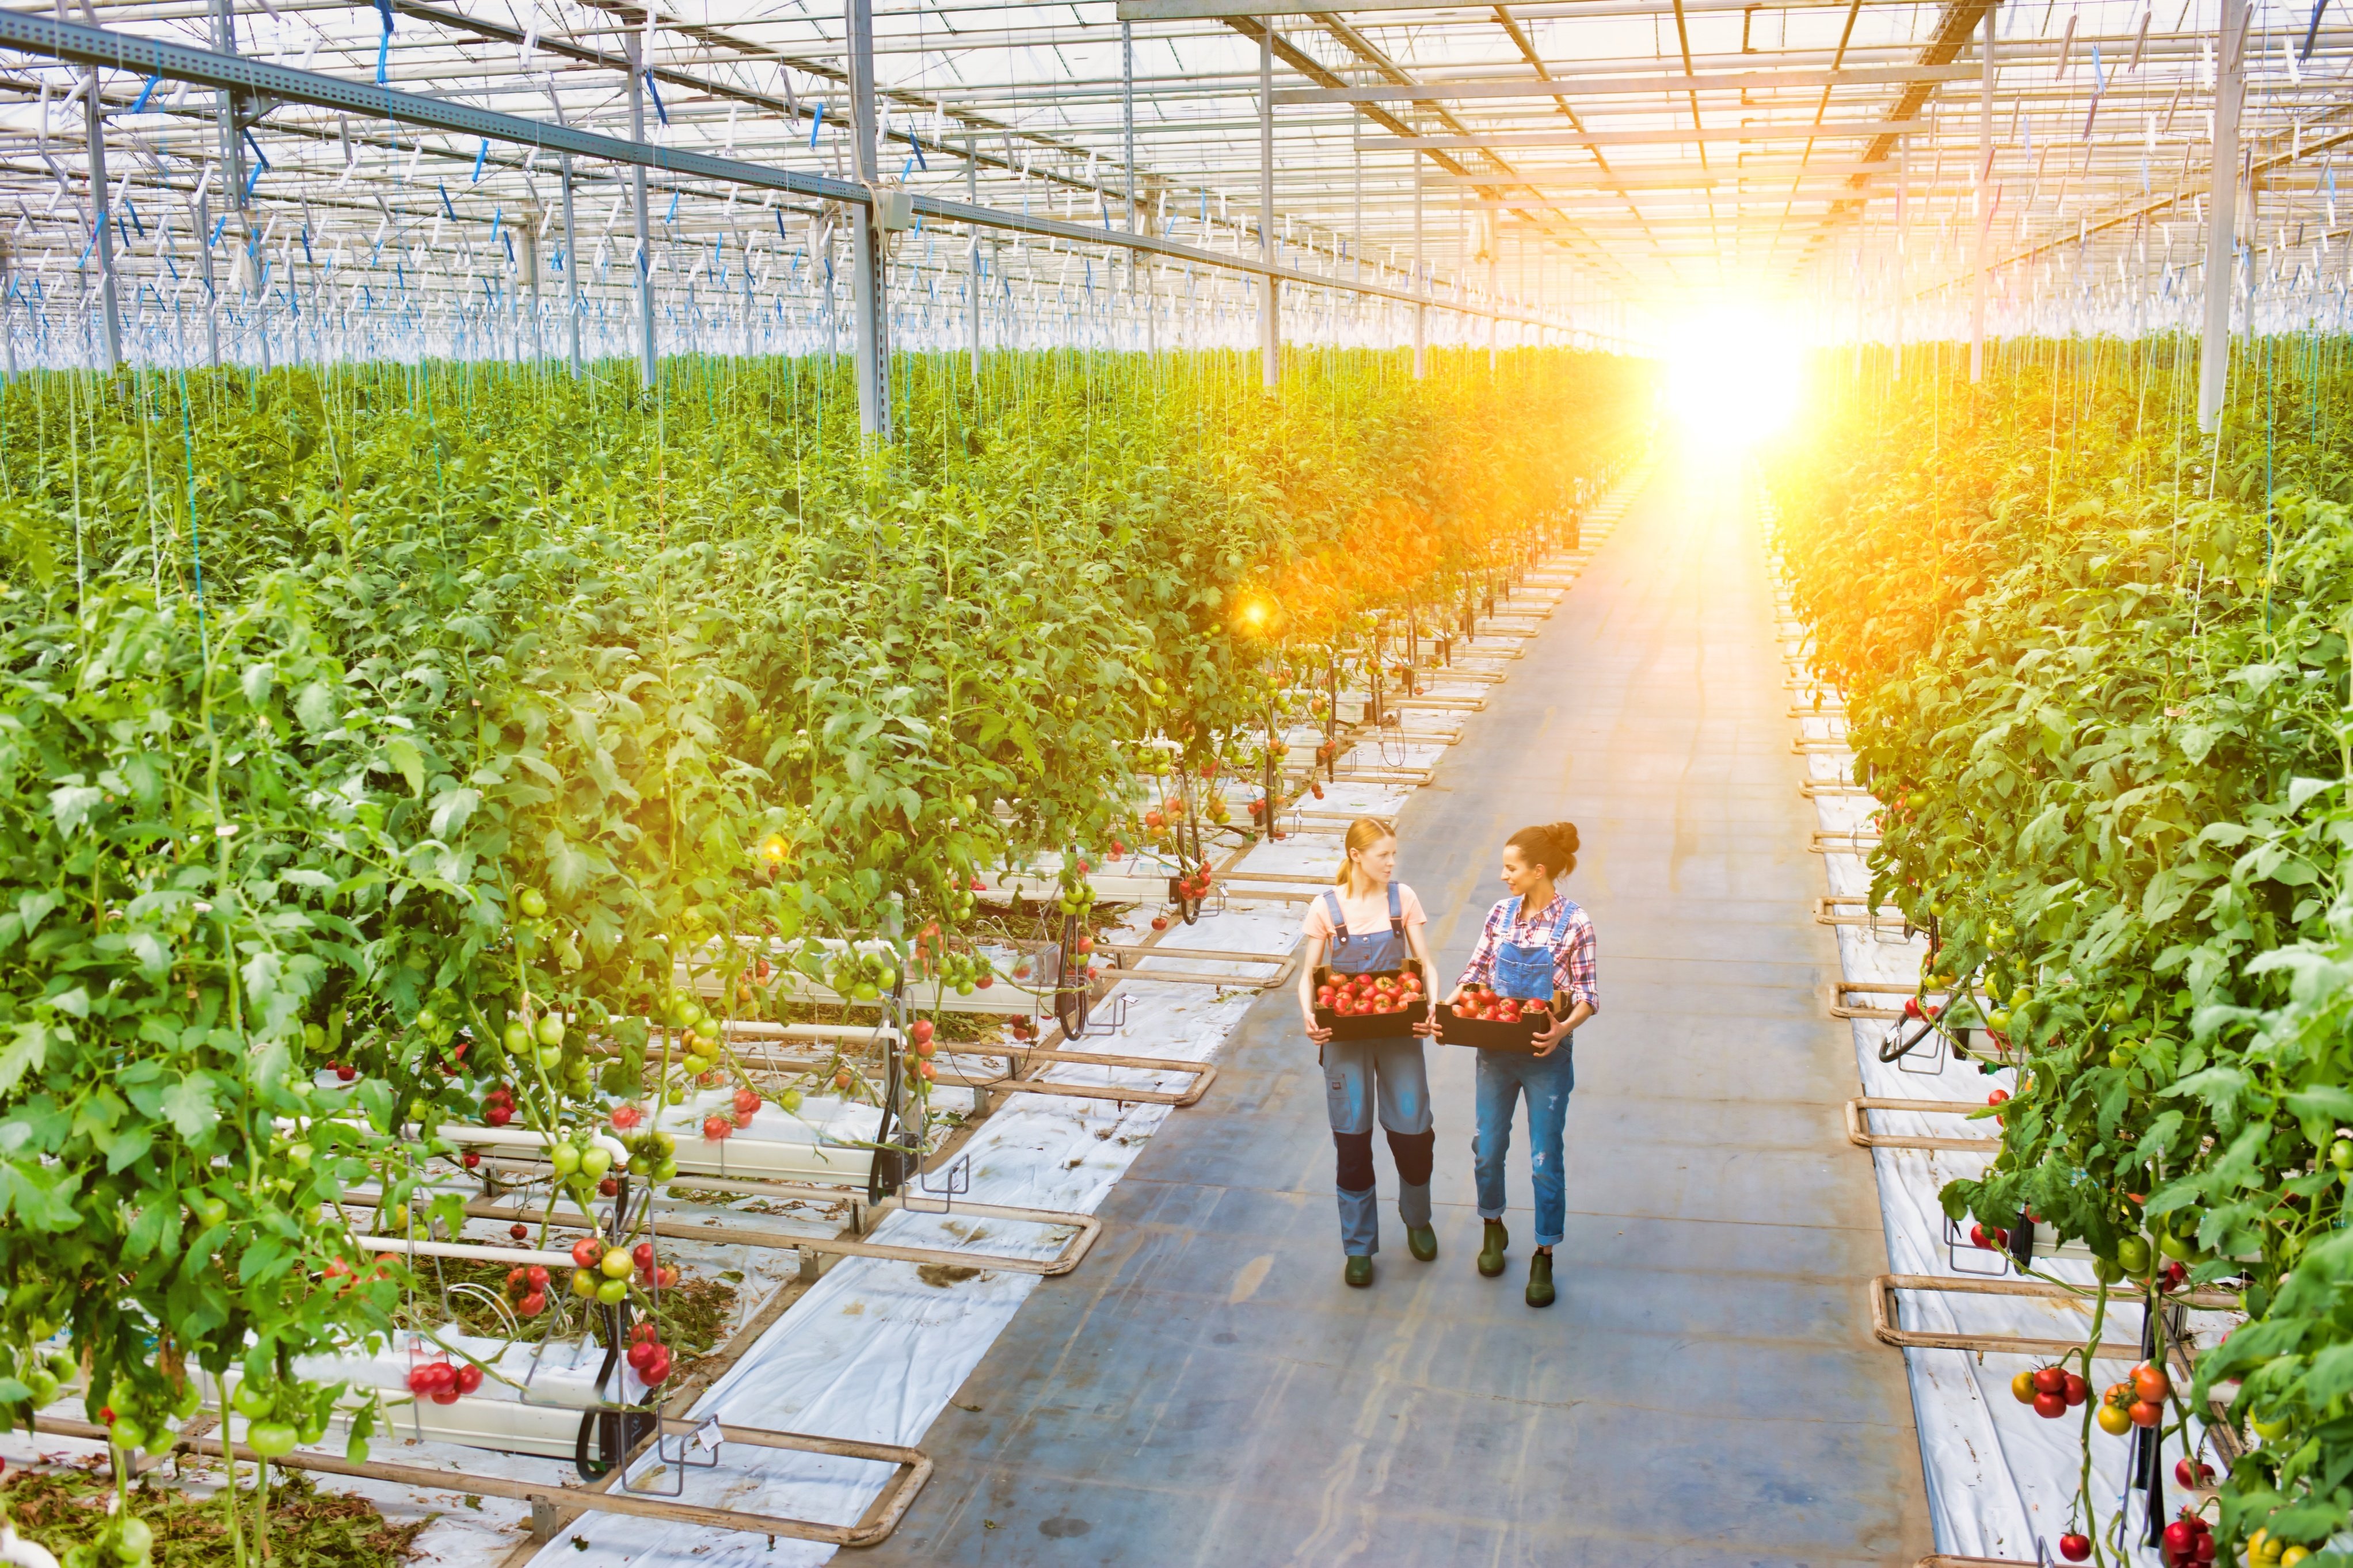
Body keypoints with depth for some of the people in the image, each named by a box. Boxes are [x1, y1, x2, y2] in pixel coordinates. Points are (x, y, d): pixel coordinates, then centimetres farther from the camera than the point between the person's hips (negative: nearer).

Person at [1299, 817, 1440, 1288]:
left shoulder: (1403, 899, -1)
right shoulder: (1327, 908, -5)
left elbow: (1424, 964, 1)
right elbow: (1309, 974, 0)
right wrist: (1309, 1017, -19)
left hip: (1399, 1032, 1)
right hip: (1345, 1036, -1)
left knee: (1413, 1134, 3)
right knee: (1352, 1141, 5)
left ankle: (1417, 1221, 32)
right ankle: (1359, 1247, 20)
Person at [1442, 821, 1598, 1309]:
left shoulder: (1574, 924, -13)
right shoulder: (1501, 914, 0)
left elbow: (1588, 997, -10)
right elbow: (1477, 972, 5)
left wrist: (1564, 1028, -28)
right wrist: (1447, 1005, -11)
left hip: (1546, 1054, -4)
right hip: (1496, 1048, 4)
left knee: (1545, 1158, 4)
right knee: (1487, 1147, 15)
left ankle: (1544, 1257, 20)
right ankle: (1494, 1229, 40)